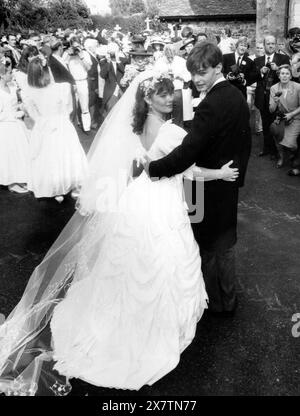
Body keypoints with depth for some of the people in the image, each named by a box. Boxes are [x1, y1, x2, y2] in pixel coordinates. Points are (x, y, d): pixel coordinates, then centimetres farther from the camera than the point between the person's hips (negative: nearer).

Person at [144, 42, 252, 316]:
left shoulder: (211, 105, -26)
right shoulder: (238, 96, 4)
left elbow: (187, 152, -31)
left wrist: (153, 168, -24)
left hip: (210, 188, -9)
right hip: (230, 184, 9)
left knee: (209, 246, 10)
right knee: (225, 242, 22)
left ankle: (217, 303, 29)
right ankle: (228, 299, 40)